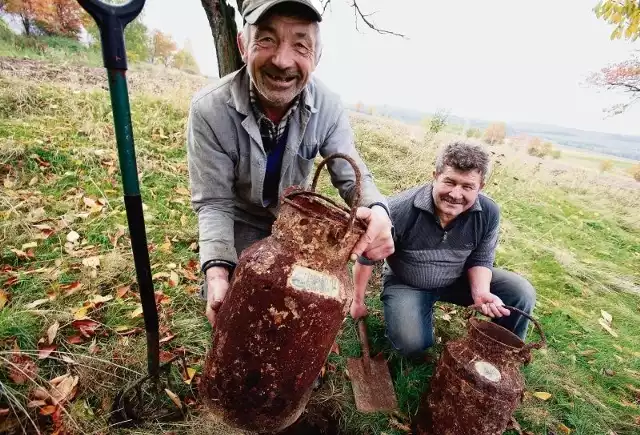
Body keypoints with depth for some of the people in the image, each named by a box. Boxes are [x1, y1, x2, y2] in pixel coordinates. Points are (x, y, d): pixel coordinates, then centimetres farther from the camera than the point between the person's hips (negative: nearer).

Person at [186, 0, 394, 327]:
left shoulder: (328, 108, -23)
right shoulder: (209, 109, -30)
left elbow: (352, 176, -19)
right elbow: (214, 203, -26)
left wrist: (377, 211, -44)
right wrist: (217, 272, -43)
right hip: (239, 222, -2)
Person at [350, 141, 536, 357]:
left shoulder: (489, 213, -19)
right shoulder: (400, 210, -31)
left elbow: (480, 260, -4)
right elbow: (367, 256, -17)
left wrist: (481, 292, -26)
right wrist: (358, 301, -6)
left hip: (459, 280, 4)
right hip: (406, 283, -3)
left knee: (522, 294, -9)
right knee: (412, 345, -22)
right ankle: (424, 307, 12)